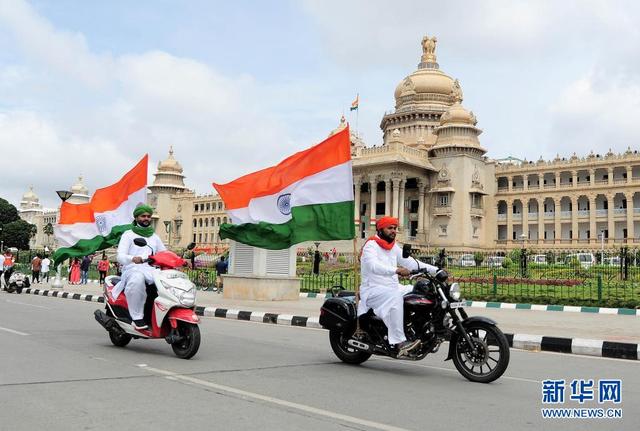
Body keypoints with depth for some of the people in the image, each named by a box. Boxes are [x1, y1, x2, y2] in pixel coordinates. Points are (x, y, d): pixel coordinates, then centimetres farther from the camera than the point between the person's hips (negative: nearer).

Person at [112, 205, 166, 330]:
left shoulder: (154, 237, 28)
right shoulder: (128, 234, 12)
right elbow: (120, 256, -2)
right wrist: (133, 258, -27)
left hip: (150, 270, 5)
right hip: (132, 269, -5)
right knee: (137, 279, -41)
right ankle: (137, 317, -35)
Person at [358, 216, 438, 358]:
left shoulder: (394, 247, 18)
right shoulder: (371, 245, -8)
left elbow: (410, 262, 16)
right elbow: (374, 266, -27)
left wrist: (436, 270, 5)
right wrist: (397, 270, -41)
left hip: (393, 288, 8)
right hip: (373, 290, -8)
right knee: (395, 297, -36)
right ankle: (399, 342, -39)